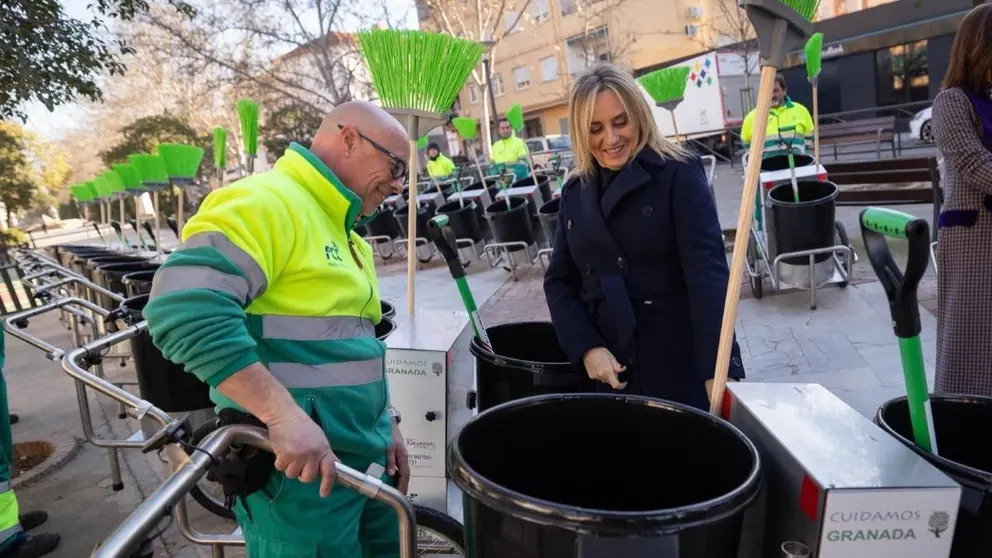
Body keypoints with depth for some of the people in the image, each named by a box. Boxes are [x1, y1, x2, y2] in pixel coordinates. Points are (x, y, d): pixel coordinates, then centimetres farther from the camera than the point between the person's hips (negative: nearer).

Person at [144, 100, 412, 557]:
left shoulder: (346, 233, 15)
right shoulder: (267, 202, -15)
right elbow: (184, 307, -28)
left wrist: (386, 424, 15)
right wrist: (284, 414, -31)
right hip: (300, 468, -9)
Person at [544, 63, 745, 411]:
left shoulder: (679, 173, -7)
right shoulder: (575, 193, 7)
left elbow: (707, 271, -17)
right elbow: (559, 280, 8)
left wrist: (718, 368, -27)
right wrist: (586, 347, -8)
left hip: (683, 367, -3)